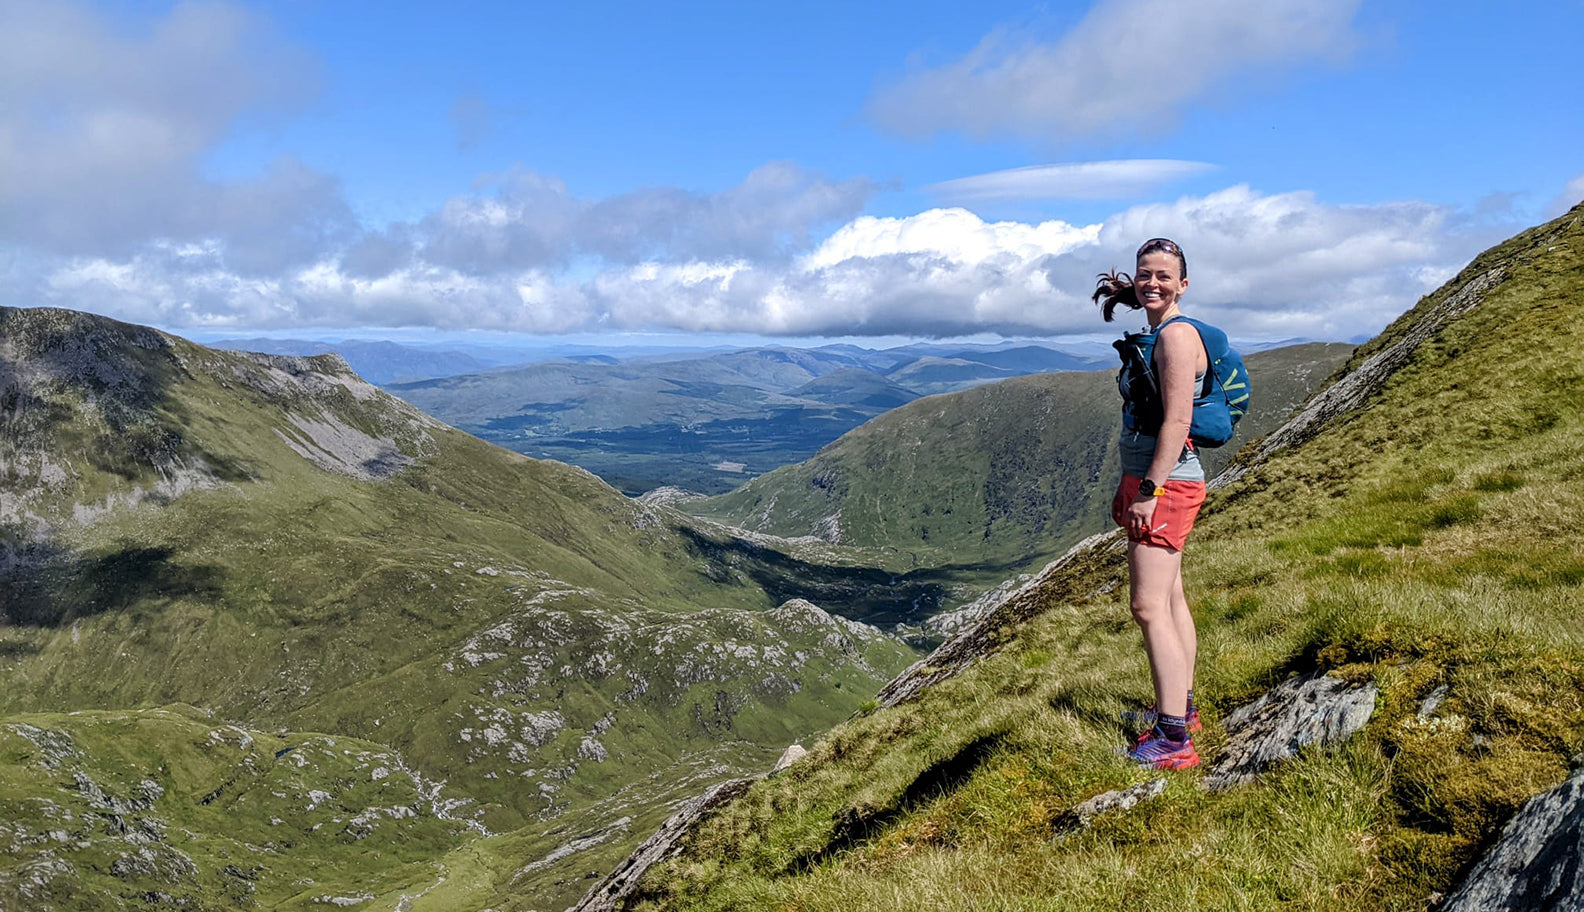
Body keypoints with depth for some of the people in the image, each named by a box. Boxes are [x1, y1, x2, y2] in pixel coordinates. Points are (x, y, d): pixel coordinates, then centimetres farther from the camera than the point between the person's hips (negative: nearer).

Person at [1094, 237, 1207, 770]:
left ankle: (1173, 740, -10)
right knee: (1170, 599, 17)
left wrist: (1149, 490, -24)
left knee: (1149, 606, -13)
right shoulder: (1155, 337, 17)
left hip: (1167, 484, -10)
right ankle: (1182, 707, 29)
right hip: (1149, 481, 10)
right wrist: (1126, 486, 21)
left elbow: (1177, 420, -22)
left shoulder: (1177, 335, -14)